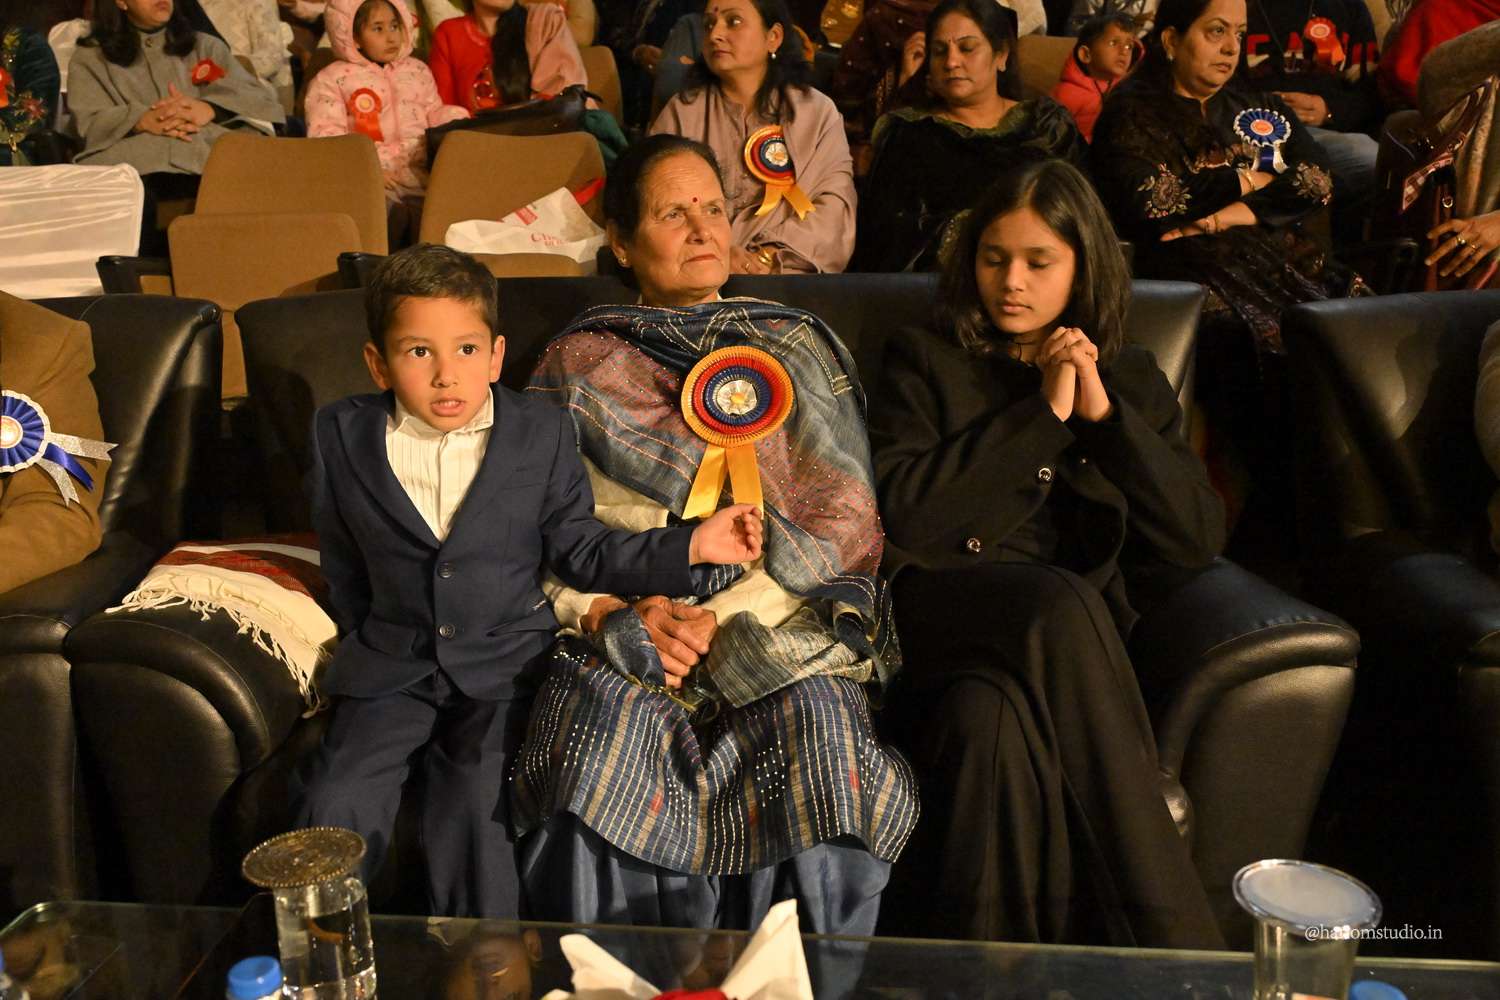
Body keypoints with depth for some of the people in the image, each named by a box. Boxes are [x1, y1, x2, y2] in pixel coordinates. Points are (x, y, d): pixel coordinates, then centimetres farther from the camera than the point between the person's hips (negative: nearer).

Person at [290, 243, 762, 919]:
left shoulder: (542, 435, -3)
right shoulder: (341, 435, 0)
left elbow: (579, 552, 1)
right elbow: (344, 565, 12)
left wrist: (690, 546, -7)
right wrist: (367, 638, 9)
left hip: (503, 662, -2)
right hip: (391, 665, 2)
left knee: (472, 811, -20)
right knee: (335, 807, -14)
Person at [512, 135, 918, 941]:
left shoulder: (799, 351, 16)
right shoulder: (579, 367, 16)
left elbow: (839, 522, 4)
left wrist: (723, 617, -10)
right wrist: (615, 616, -13)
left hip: (775, 623, 1)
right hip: (624, 627, 0)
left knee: (819, 731, -31)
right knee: (605, 729, -33)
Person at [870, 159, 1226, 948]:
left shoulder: (1131, 380, 20)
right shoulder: (925, 363, 15)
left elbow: (1199, 541, 7)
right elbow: (900, 513, -3)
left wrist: (1103, 411, -1)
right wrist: (1043, 412, -2)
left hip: (1075, 633, 1)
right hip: (941, 610, -1)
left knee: (991, 719, -36)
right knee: (1061, 605, -36)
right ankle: (1175, 951, -31)